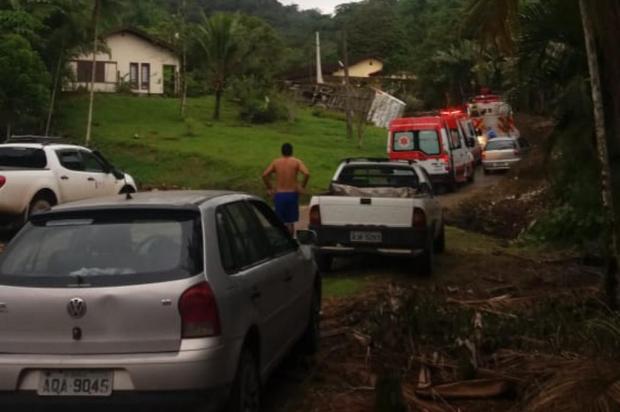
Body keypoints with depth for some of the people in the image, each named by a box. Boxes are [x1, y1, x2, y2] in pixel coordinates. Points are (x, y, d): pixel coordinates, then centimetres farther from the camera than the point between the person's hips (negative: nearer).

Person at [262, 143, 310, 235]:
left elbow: (265, 175, -5)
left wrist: (269, 188, 4)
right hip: (292, 194, -1)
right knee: (291, 222, 8)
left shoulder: (276, 162, 4)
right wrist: (302, 187, -4)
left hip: (279, 195, 1)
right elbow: (306, 174, -16)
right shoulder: (297, 162, -1)